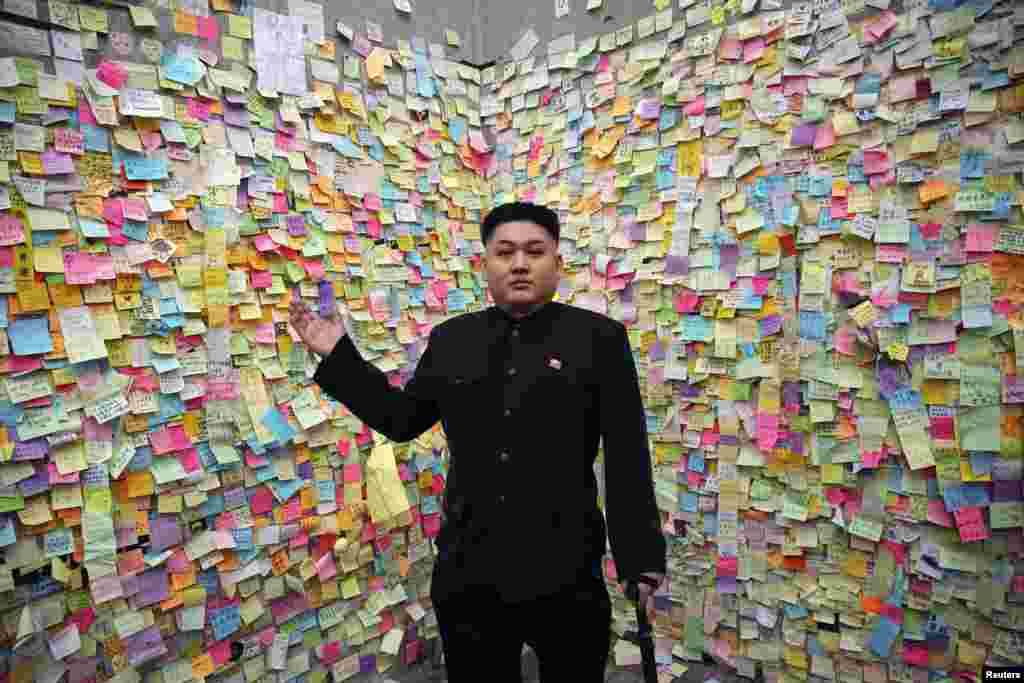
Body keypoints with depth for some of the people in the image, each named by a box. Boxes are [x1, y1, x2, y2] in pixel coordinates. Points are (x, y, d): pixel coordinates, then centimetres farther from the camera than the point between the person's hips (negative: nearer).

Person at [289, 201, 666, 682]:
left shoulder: (600, 338, -4)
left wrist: (641, 555, -4)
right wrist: (337, 356, 8)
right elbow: (401, 419, 11)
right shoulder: (450, 340, 5)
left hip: (566, 575, -2)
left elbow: (628, 458, -4)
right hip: (465, 572, 3)